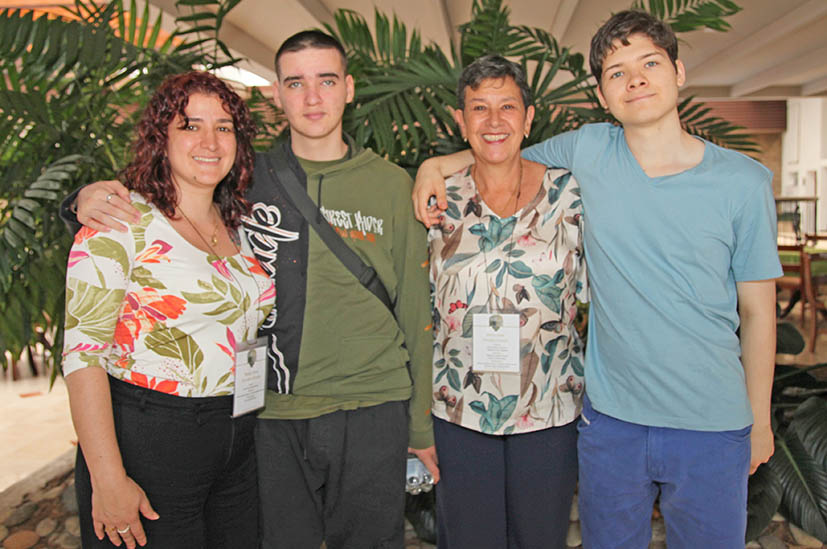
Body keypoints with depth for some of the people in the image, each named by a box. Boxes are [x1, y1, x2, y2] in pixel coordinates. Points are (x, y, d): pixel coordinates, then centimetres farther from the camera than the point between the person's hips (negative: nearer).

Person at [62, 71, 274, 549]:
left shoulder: (237, 225, 9)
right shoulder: (121, 222, -10)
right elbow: (83, 353, -15)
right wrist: (108, 478, -18)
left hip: (238, 443, 6)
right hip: (146, 442, -6)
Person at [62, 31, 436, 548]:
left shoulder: (391, 184, 2)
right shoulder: (247, 178, 4)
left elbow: (414, 310, 4)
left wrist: (421, 425, 5)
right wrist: (92, 195, -10)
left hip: (369, 413, -1)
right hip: (270, 413, 1)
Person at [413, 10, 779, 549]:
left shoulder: (744, 181, -6)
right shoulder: (588, 152, -4)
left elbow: (758, 312, 1)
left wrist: (760, 420, 7)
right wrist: (439, 164, -3)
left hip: (714, 425, -1)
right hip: (610, 418, 1)